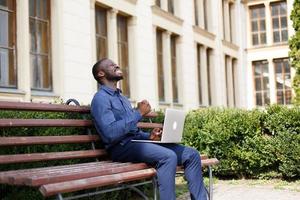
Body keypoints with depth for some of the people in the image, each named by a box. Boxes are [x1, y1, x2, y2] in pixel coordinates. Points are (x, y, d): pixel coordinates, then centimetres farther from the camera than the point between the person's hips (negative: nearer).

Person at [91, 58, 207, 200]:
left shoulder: (123, 98, 25)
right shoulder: (101, 98, -5)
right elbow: (110, 133, -21)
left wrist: (149, 136, 6)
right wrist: (138, 113, -14)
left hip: (136, 142, 9)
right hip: (122, 147, -9)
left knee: (191, 154, -6)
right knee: (168, 156, -34)